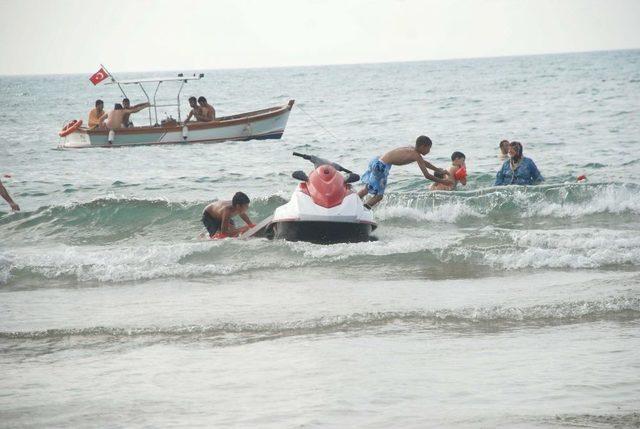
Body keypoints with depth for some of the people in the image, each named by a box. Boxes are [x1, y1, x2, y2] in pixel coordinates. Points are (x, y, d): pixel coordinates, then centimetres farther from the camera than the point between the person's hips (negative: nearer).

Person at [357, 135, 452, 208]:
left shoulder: (411, 149, 16)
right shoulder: (416, 155, -10)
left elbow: (424, 162, 34)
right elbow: (427, 175, -10)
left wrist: (438, 170, 42)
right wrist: (442, 181, 1)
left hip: (376, 162, 9)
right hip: (381, 167, -9)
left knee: (367, 188, 25)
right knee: (379, 196, 1)